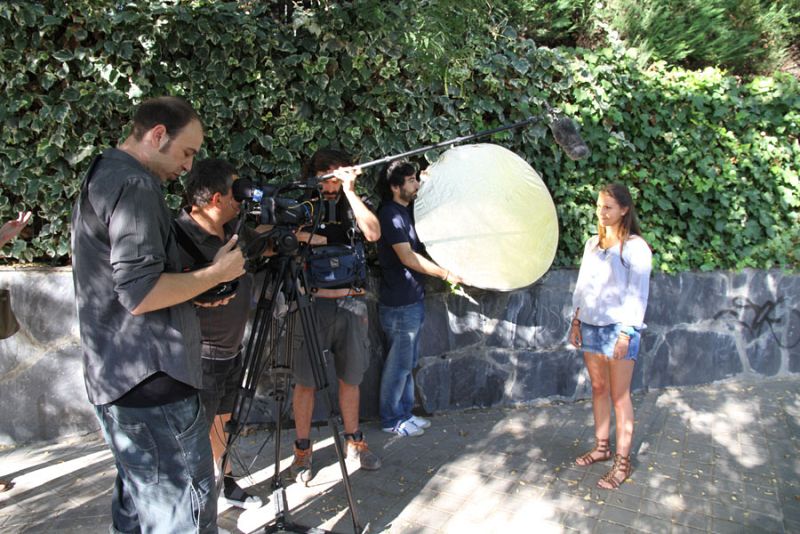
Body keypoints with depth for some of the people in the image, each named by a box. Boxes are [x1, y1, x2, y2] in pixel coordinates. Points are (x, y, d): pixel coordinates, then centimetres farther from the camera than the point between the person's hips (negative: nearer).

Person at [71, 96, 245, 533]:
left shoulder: (101, 177, 16)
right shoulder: (135, 185, -16)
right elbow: (140, 293, -24)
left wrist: (200, 293, 18)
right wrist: (217, 272, -11)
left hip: (116, 379, 11)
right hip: (152, 382, -11)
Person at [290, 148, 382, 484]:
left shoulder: (351, 206, 8)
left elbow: (373, 233, -11)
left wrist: (350, 191, -12)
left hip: (350, 304, 2)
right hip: (313, 303, -2)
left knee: (350, 377, 14)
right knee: (306, 381, 4)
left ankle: (354, 440, 31)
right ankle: (302, 450, 19)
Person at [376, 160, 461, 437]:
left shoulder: (405, 211, 12)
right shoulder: (390, 213, -17)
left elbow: (415, 251, 25)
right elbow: (407, 257, -23)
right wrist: (445, 273, -19)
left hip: (412, 301, 9)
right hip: (400, 304, -9)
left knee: (408, 362, 17)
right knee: (399, 365, 3)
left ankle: (404, 413, 30)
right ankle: (392, 420, 17)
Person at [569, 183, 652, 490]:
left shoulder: (635, 246, -8)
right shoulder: (593, 243, 11)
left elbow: (637, 292, -11)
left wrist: (626, 333, -15)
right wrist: (576, 320, 11)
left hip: (619, 327, -6)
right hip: (590, 325, 6)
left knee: (619, 396, 1)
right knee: (598, 389, 14)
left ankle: (622, 462, 11)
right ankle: (601, 447, 27)